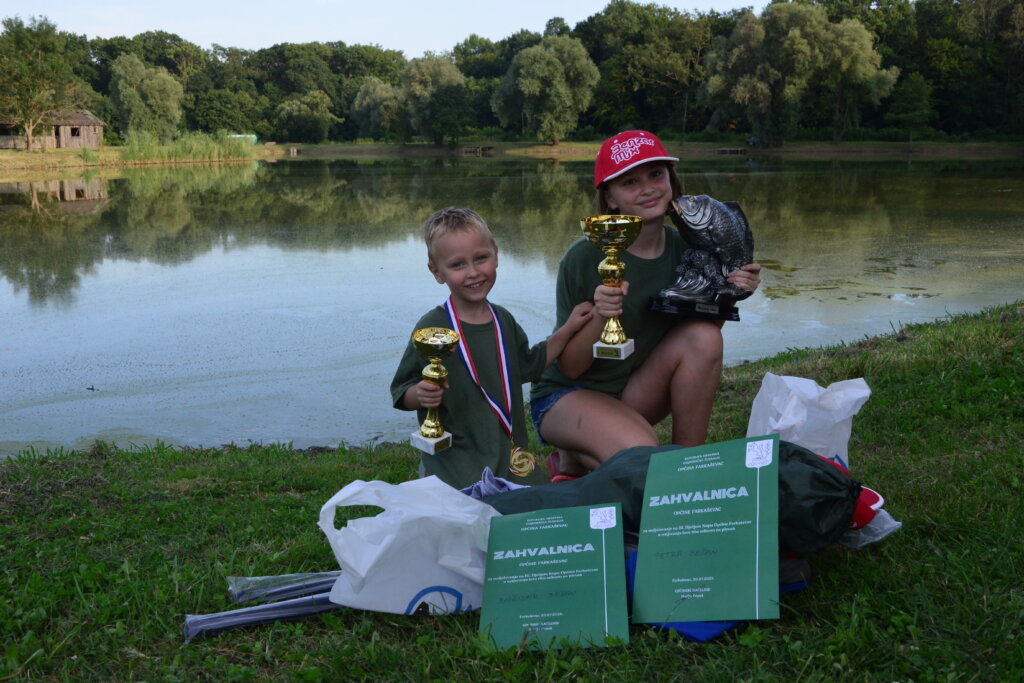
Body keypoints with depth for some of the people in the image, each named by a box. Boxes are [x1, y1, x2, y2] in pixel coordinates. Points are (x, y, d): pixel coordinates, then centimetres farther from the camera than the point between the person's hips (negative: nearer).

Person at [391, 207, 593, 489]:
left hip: (510, 449, 6)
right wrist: (420, 395, -31)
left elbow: (528, 365, 24)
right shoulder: (432, 328, -13)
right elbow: (401, 392, -9)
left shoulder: (503, 320, 7)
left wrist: (567, 329, 19)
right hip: (454, 460, -5)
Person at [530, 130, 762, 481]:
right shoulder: (584, 258, -21)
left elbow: (700, 344, 2)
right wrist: (598, 317, -35)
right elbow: (569, 367, -16)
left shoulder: (685, 248, -6)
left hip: (636, 393, 5)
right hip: (567, 396, -5)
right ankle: (573, 459, 2)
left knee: (703, 335, -21)